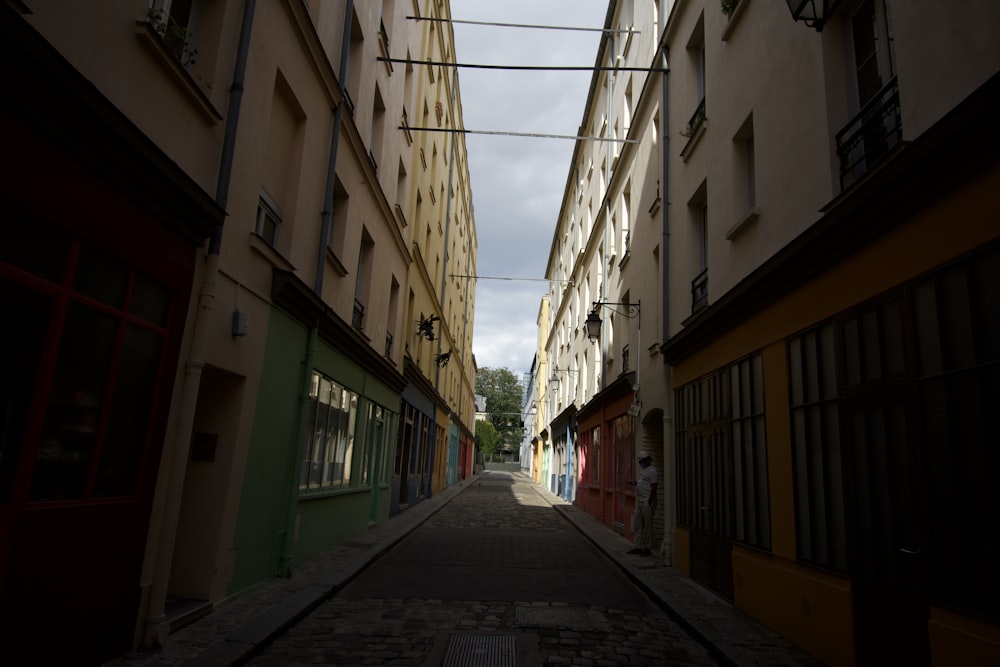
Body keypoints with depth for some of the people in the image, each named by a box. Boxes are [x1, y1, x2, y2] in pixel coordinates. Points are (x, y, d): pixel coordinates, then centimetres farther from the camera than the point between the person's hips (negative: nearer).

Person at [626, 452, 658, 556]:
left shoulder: (652, 471, -12)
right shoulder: (644, 470, 19)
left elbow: (653, 488, -17)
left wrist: (649, 502, -21)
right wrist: (635, 482, 9)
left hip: (647, 502, -10)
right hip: (639, 502, 10)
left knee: (647, 526, -3)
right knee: (638, 525, 11)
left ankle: (647, 548, 2)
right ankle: (639, 547, 17)